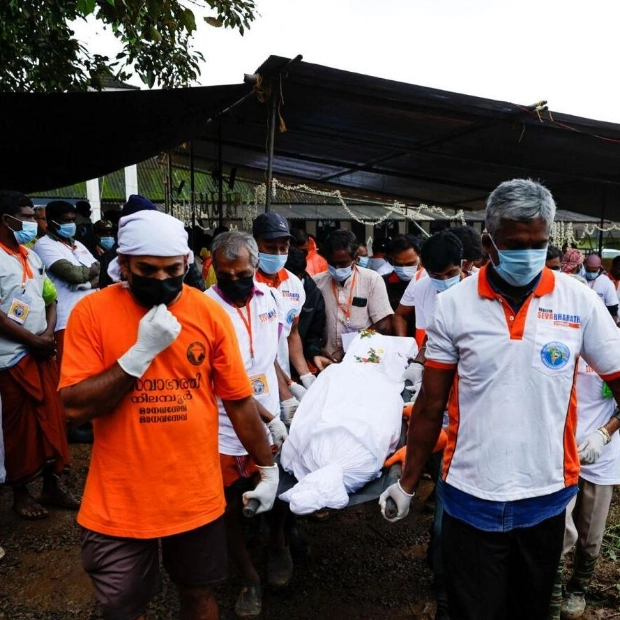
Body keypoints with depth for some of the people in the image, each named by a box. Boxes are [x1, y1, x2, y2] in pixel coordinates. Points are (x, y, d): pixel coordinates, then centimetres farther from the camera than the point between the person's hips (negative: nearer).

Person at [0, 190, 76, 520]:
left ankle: (52, 485, 24)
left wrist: (48, 334, -3)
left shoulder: (32, 257, 12)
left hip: (43, 352, 7)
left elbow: (49, 299, 14)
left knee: (52, 419, 10)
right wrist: (33, 340, -14)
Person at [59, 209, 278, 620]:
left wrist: (268, 468, 4)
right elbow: (75, 406, -14)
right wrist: (141, 352, -23)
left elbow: (239, 400, -1)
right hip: (119, 502, -1)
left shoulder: (210, 312, -6)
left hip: (197, 495, 1)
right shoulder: (92, 312, -10)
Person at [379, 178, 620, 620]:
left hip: (547, 496, 2)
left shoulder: (579, 302, -6)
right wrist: (408, 483, 4)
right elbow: (431, 406, -1)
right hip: (471, 498, -1)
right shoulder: (453, 305, -7)